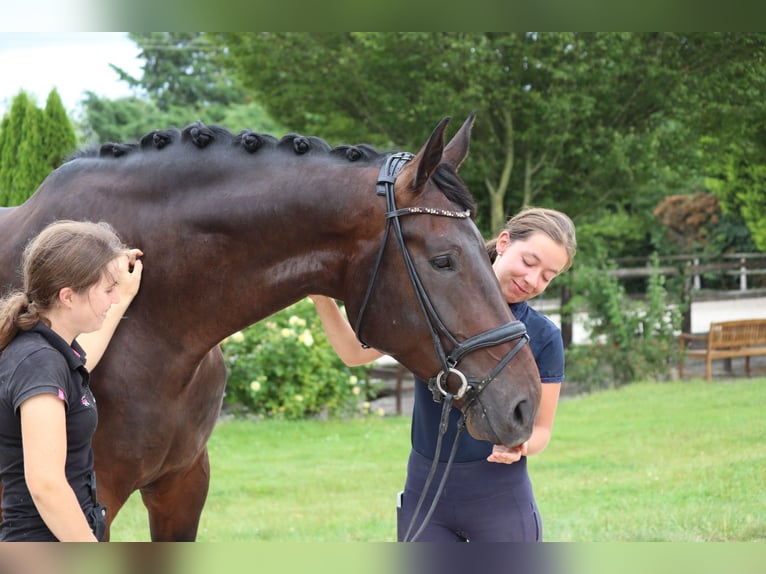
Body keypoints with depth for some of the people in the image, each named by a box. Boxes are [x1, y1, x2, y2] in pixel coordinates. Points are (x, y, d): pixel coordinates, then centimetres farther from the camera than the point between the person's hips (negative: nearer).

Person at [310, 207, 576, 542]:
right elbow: (355, 352, 5)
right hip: (424, 493, 2)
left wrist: (519, 445, -22)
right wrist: (322, 298, -11)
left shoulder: (543, 337, -5)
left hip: (500, 500, -2)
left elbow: (541, 428, 1)